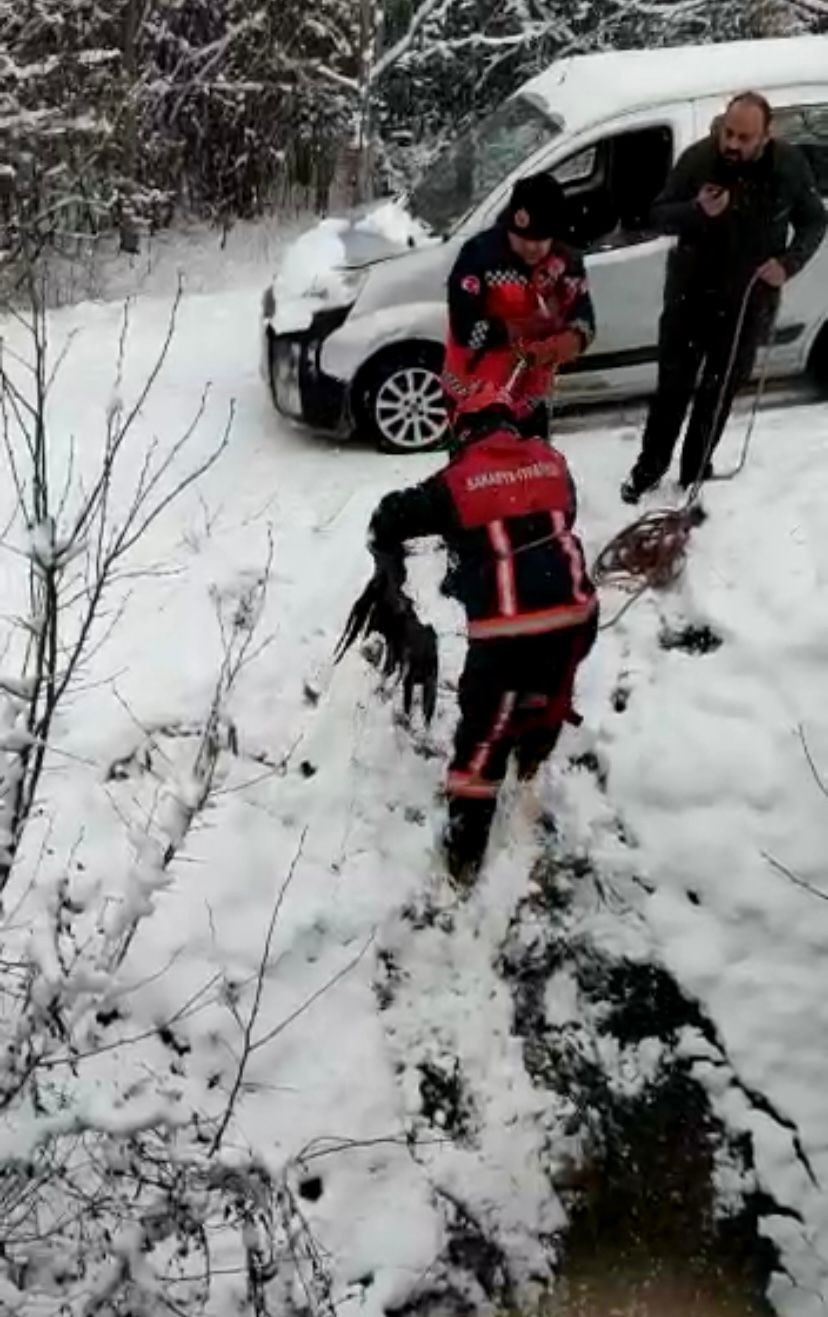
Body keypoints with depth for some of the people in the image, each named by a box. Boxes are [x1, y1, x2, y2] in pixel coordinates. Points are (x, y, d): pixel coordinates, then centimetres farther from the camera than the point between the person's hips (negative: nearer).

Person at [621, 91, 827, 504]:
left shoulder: (791, 165, -11)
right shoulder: (698, 158, -14)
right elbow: (660, 215, -8)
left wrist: (789, 263, -15)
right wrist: (697, 210, -29)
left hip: (748, 300, 1)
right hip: (690, 293, -1)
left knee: (720, 391, 12)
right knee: (673, 386, 8)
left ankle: (695, 473, 27)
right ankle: (649, 467, 25)